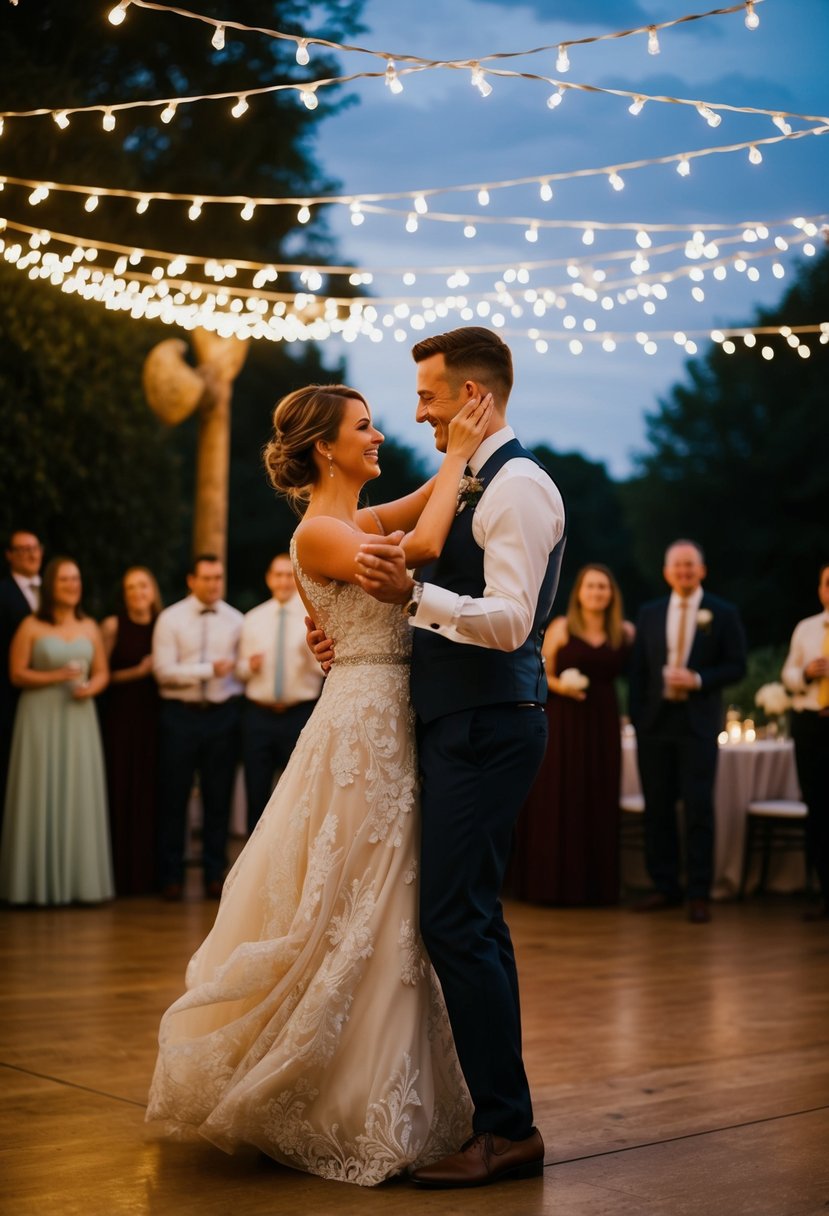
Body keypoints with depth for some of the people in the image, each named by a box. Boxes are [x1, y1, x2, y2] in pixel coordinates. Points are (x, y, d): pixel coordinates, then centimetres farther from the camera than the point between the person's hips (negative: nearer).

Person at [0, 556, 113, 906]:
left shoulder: (90, 627, 10)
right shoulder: (31, 627, -2)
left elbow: (102, 672, 12)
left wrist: (91, 687, -9)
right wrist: (57, 676, -17)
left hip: (79, 718, 4)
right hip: (41, 718, -4)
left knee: (80, 797, 2)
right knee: (40, 796, -2)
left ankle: (81, 880, 8)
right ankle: (40, 883, 4)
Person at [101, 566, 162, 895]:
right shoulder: (112, 626, 1)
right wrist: (137, 672, -10)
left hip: (153, 717, 2)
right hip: (121, 717, -2)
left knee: (152, 792, 1)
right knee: (122, 791, -3)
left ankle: (149, 873, 9)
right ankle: (122, 875, 3)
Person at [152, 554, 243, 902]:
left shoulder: (235, 621, 6)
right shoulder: (170, 619, -1)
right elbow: (164, 670, -10)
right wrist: (209, 669, -15)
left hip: (223, 714, 2)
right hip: (181, 714, -2)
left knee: (219, 798, 7)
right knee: (174, 797, 3)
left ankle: (215, 875, 16)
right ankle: (171, 877, 12)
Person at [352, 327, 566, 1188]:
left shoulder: (520, 487, -12)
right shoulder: (470, 486, 18)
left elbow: (509, 622, -22)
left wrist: (412, 593, -35)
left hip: (487, 726, -10)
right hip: (457, 722, 10)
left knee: (454, 920, -11)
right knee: (466, 918, 14)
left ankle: (508, 1130, -3)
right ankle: (493, 1111, 24)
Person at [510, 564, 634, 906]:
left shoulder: (625, 633, 8)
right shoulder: (561, 628, 0)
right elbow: (540, 674, -1)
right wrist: (560, 685, -17)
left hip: (602, 724, 3)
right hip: (562, 723, -3)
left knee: (599, 803, 4)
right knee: (556, 801, -2)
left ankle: (595, 884, 12)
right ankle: (552, 882, 4)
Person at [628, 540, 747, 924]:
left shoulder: (723, 614, 3)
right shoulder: (649, 614, 11)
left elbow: (736, 666, 0)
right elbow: (638, 669, 10)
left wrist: (698, 680, -15)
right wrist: (636, 717, 2)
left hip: (698, 723, -3)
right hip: (655, 721, 3)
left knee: (699, 809, -4)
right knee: (657, 808, 6)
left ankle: (699, 894, 1)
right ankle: (665, 887, 15)